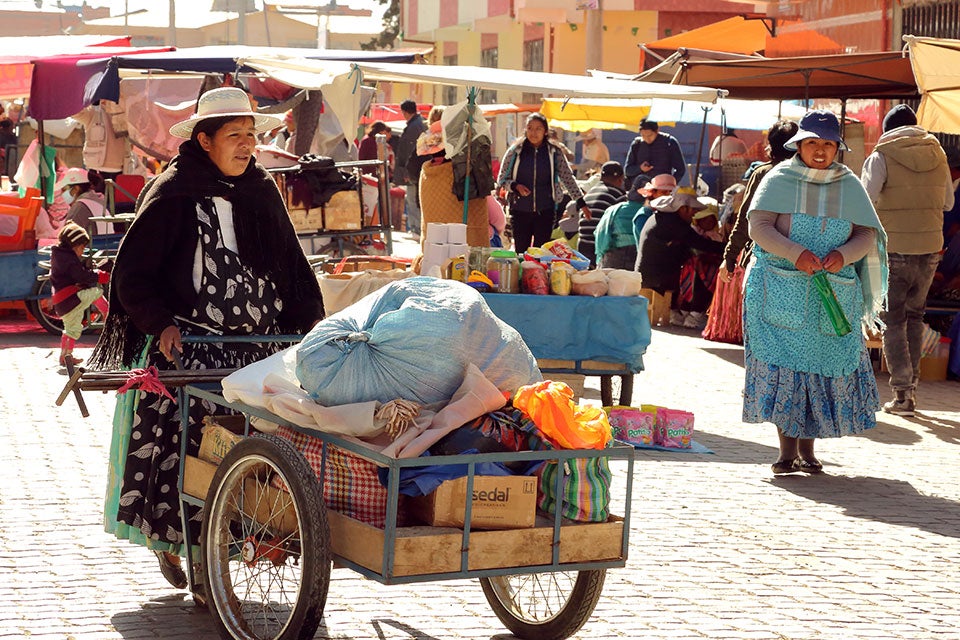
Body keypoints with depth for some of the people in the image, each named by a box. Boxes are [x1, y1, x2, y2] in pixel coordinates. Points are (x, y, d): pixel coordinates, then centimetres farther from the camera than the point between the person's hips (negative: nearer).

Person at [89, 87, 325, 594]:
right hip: (187, 348, -5)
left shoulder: (262, 192, 14)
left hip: (262, 345, 5)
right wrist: (161, 323, -16)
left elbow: (293, 262, 20)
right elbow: (132, 274, -3)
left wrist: (310, 319, 6)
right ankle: (174, 545, 8)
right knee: (185, 443, -8)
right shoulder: (172, 194, -2)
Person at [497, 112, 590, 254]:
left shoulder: (554, 152, 3)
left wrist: (581, 204, 5)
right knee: (521, 252, 1)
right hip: (520, 210, 0)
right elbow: (501, 179, 7)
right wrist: (516, 186, -12)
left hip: (545, 211, 0)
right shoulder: (515, 151, 2)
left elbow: (568, 179, 8)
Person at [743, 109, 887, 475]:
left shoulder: (849, 186, 9)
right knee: (783, 365, -8)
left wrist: (843, 255, -16)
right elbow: (759, 227, -7)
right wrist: (796, 253, -22)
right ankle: (788, 449, -3)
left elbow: (867, 235, 6)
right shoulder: (779, 180, 1)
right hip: (781, 290, -2)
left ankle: (807, 448, 13)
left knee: (823, 365, 1)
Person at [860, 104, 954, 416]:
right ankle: (912, 383, 19)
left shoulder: (881, 157, -7)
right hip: (930, 249, 4)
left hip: (894, 250, -4)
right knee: (914, 315, 19)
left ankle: (903, 393, -3)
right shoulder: (938, 155, 6)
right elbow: (947, 203, 17)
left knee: (893, 321, 3)